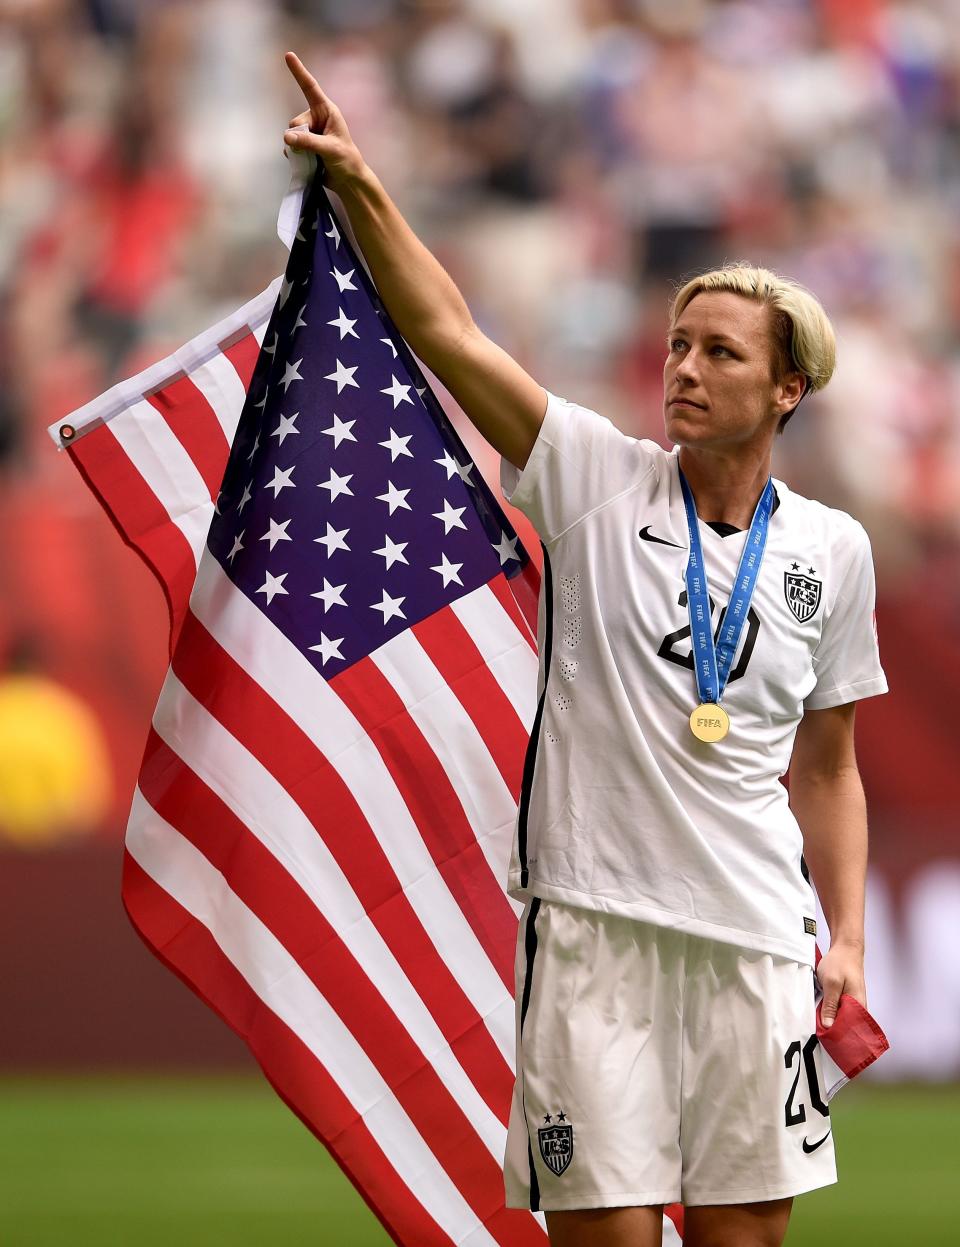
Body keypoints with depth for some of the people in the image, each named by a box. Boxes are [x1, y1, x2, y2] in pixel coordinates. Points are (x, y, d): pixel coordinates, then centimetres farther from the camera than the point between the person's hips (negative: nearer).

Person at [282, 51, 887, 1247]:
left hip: (757, 935, 2)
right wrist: (359, 189, -19)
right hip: (593, 920, -2)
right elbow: (450, 335, -8)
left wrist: (848, 938, 9)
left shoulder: (832, 549, 9)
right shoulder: (598, 480, 2)